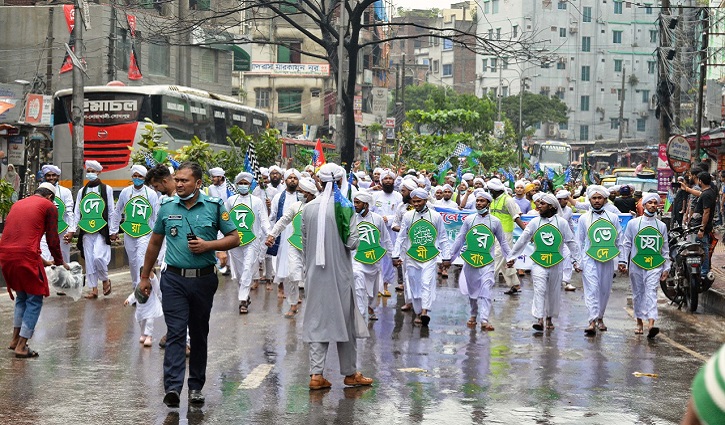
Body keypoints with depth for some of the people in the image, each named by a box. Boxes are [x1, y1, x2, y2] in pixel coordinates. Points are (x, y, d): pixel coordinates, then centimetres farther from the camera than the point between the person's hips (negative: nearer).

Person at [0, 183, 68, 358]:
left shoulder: (17, 204, 24)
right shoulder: (49, 206, 6)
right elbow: (52, 240, 3)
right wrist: (60, 262, 19)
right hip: (26, 256, -6)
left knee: (21, 296, 25)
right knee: (34, 300, 7)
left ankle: (15, 339, 26)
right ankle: (21, 347, 5)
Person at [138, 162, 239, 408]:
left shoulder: (215, 207, 1)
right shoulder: (167, 207, 6)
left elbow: (234, 239, 3)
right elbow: (155, 243, 15)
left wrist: (208, 245, -13)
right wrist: (145, 277, 16)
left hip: (204, 279, 0)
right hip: (174, 279, 0)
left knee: (199, 334, 10)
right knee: (175, 333, -10)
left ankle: (196, 386, 20)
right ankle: (172, 387, -16)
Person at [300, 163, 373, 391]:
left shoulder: (308, 208, 0)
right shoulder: (345, 206, -11)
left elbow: (304, 244, 6)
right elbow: (352, 242, -14)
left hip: (315, 274, 3)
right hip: (339, 272, -3)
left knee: (317, 320, 7)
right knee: (344, 319, 9)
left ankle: (316, 374, 1)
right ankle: (350, 373, 19)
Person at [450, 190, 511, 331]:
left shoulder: (495, 221, 4)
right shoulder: (469, 220, 6)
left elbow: (503, 242, 11)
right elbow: (460, 239, 9)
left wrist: (510, 257, 5)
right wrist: (450, 256, 7)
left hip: (487, 261, -2)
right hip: (470, 260, 2)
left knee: (486, 290, -15)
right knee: (471, 290, 11)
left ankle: (484, 320, -21)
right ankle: (473, 315, 28)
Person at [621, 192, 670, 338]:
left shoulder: (661, 226, 10)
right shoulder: (633, 223, 5)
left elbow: (665, 248, 13)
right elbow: (626, 243, 6)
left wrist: (666, 268, 10)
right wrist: (623, 260, -4)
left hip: (655, 265, 0)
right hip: (636, 264, 1)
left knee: (651, 292, -14)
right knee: (638, 293, 9)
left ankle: (651, 325, -26)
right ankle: (639, 322, 23)